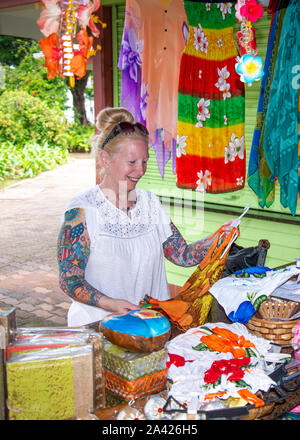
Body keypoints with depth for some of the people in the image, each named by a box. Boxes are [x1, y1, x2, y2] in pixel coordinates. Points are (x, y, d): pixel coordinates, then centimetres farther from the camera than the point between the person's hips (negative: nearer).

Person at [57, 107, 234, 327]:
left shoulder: (150, 202, 11)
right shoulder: (81, 210, -7)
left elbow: (183, 255, 10)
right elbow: (70, 280, -7)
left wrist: (218, 239, -7)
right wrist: (111, 304, -21)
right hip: (98, 325, -4)